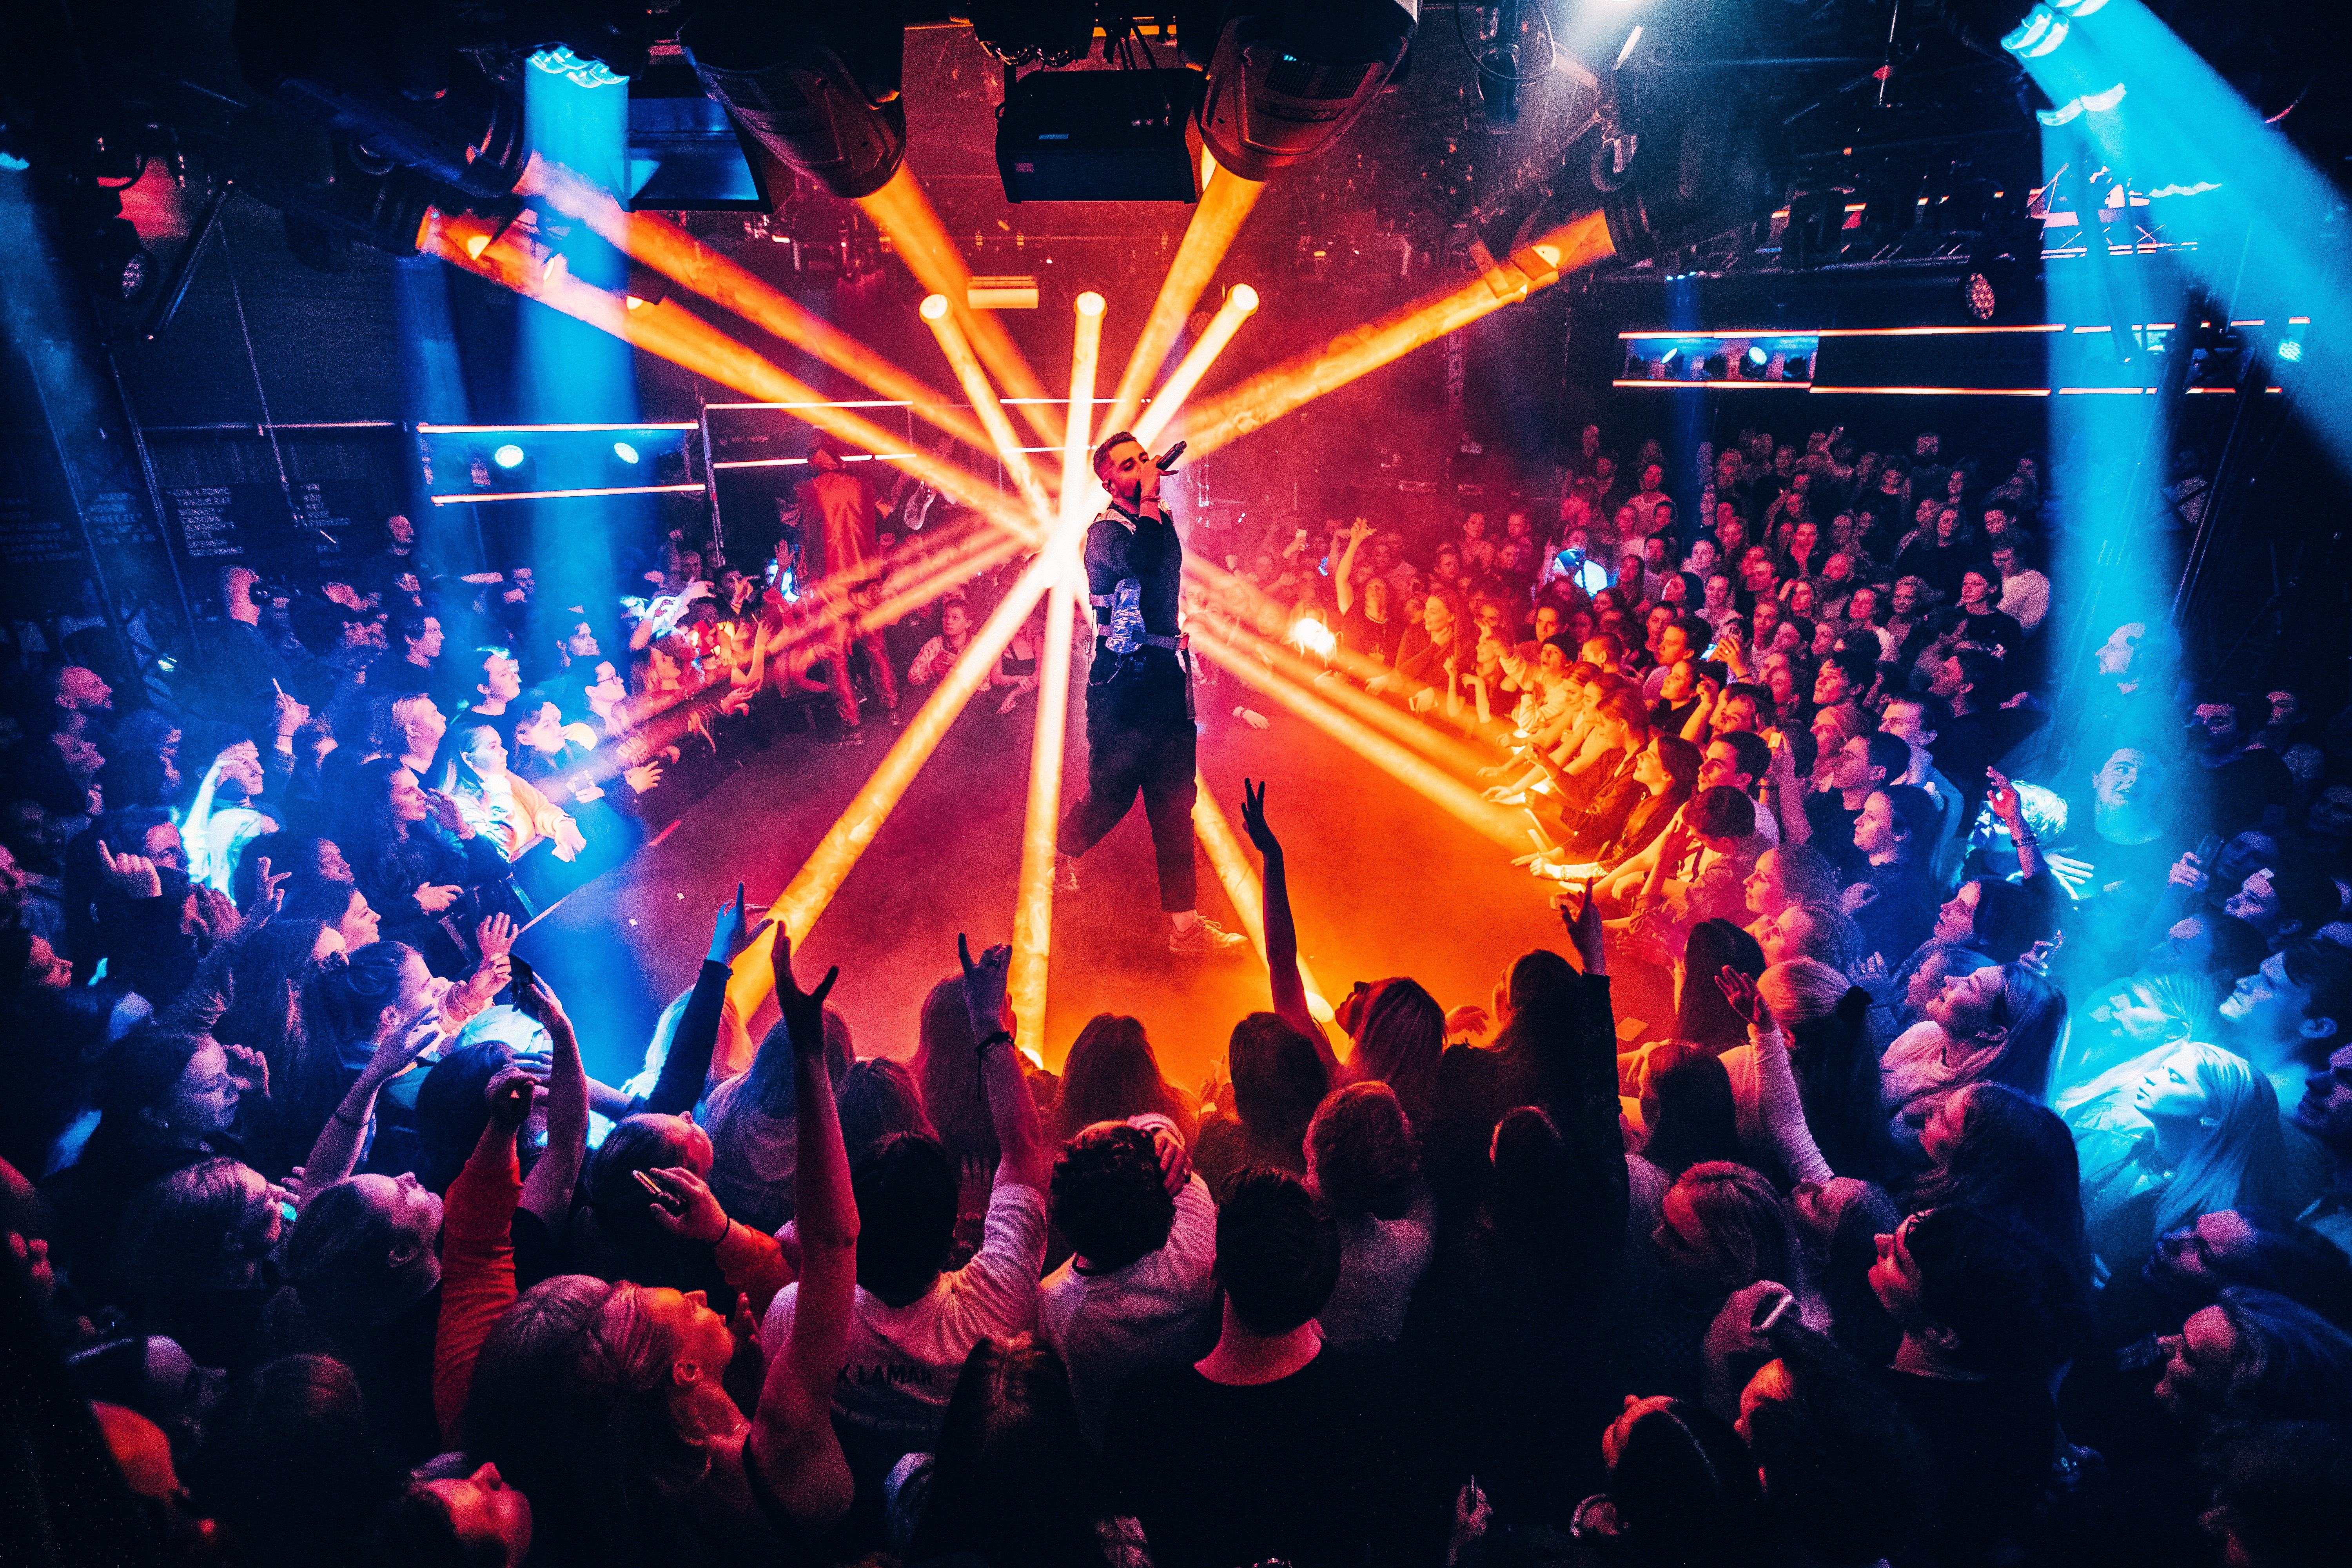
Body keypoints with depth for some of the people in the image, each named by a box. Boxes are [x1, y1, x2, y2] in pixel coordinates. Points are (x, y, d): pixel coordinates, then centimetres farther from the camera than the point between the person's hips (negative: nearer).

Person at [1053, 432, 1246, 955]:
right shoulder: (1105, 530, -11)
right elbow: (1142, 563, -35)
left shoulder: (1162, 520, 12)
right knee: (1112, 791, 2)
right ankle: (1063, 852, 34)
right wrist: (1149, 497, -23)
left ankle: (1184, 922, 10)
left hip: (1166, 678, 7)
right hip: (1121, 685, -7)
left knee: (1174, 800, 5)